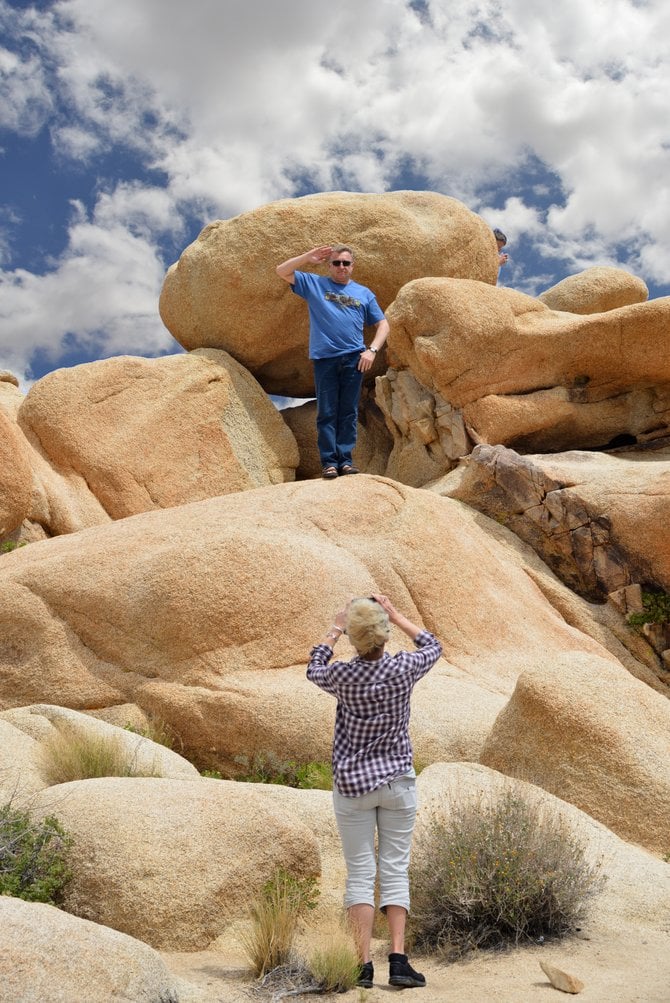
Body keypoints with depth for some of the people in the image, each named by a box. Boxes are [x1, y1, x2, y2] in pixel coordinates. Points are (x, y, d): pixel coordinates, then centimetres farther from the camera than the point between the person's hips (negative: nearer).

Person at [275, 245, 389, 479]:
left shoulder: (364, 293, 15)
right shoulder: (314, 284, 12)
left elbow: (382, 324, 14)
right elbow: (281, 271, 6)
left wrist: (372, 350, -2)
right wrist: (309, 257, -2)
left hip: (354, 359, 1)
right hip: (324, 358, -1)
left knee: (349, 412, 2)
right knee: (327, 412, -1)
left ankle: (345, 459, 5)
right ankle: (329, 461, 1)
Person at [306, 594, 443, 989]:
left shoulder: (343, 675, -13)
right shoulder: (403, 669, -11)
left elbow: (314, 668, 12)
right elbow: (433, 646, 12)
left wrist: (334, 630, 20)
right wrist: (396, 615, 16)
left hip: (352, 784, -1)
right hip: (398, 780, 1)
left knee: (360, 873, 4)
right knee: (396, 870, 7)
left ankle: (364, 964, 3)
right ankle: (398, 959, 2)